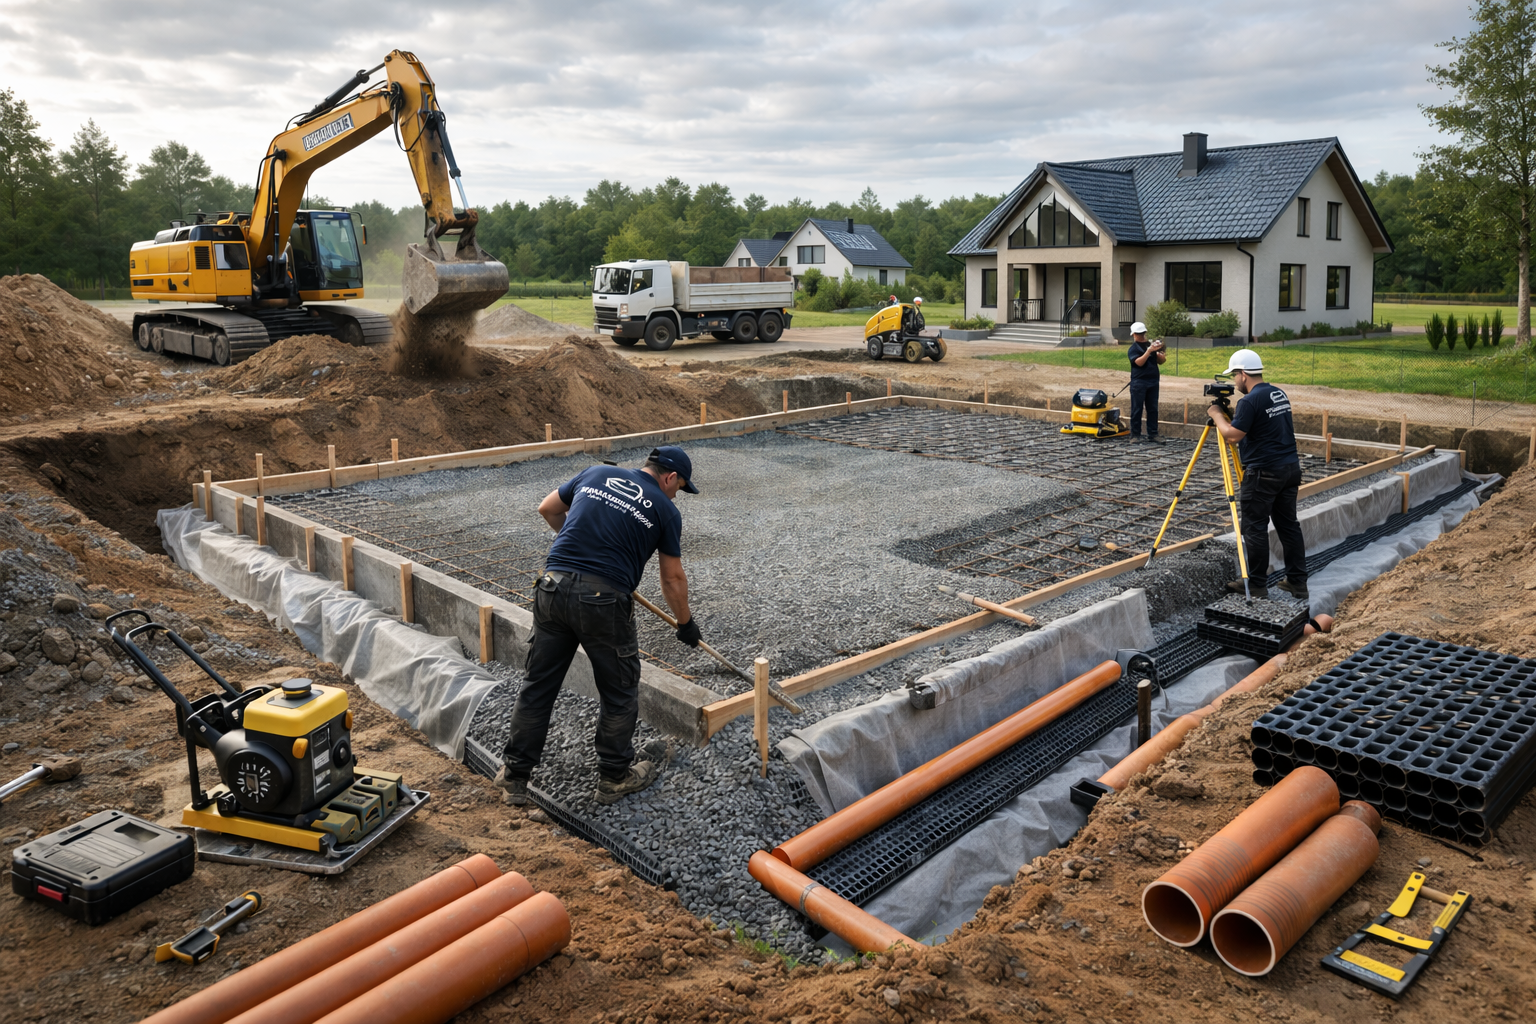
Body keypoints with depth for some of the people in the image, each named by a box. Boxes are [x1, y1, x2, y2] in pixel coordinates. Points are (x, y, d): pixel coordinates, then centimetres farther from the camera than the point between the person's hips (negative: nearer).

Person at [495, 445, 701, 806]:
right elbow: (673, 579, 12)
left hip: (553, 586, 4)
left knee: (538, 684, 14)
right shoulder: (665, 510, 6)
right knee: (619, 692, 14)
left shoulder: (597, 473, 16)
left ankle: (515, 776, 24)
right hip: (604, 600, -4)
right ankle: (615, 777, 27)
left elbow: (548, 509, 25)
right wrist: (685, 623, 27)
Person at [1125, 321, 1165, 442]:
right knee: (1137, 409, -3)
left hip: (1153, 382, 5)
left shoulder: (1151, 345, 16)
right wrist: (1149, 351, -24)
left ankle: (1152, 434, 8)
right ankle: (1135, 435, 0)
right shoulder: (1133, 349, 0)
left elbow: (1160, 361, 15)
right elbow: (1139, 362, -16)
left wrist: (1160, 353, -5)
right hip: (1139, 382, -5)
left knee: (1153, 409, 5)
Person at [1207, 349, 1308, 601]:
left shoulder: (1250, 401, -16)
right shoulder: (1280, 394, 12)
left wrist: (1217, 415, -1)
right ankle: (1297, 581, 17)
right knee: (1289, 524, 13)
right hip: (1291, 467, 9)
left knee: (1255, 528, 0)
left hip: (1263, 473, -9)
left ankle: (1256, 584, 5)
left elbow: (1232, 435, -18)